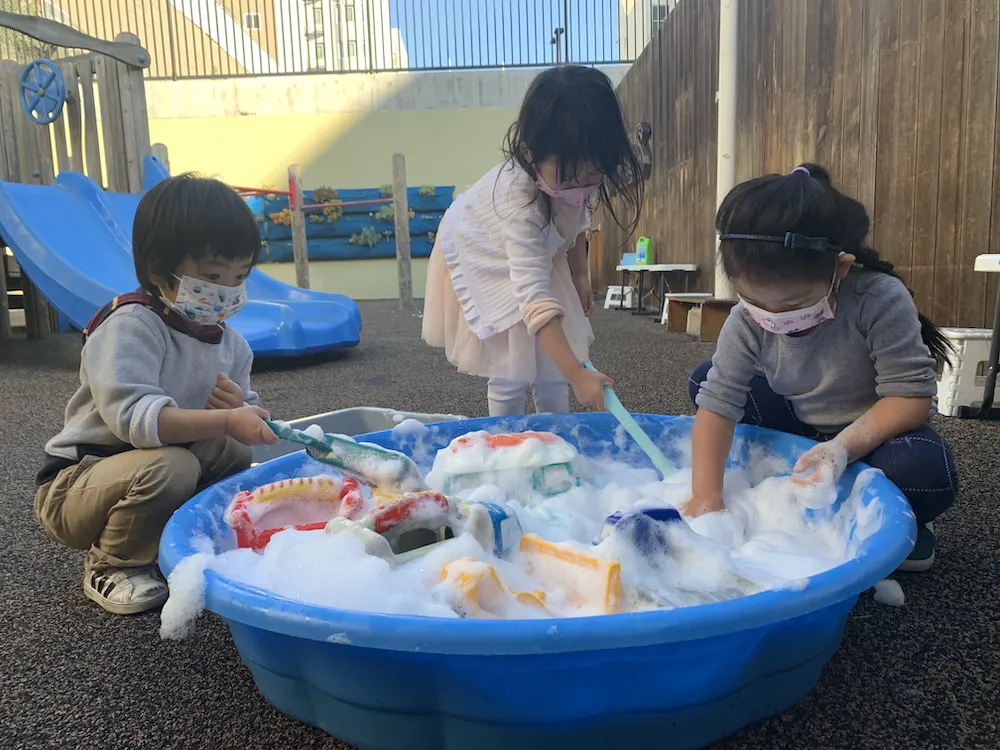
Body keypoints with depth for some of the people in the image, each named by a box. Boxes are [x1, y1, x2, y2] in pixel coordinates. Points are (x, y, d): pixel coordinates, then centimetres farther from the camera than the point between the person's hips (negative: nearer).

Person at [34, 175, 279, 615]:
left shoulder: (231, 343, 0)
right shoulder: (129, 328, -22)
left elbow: (240, 425, 4)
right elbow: (133, 416, -37)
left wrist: (241, 410, -20)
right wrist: (225, 420, -42)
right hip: (72, 487, -6)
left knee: (237, 455, -16)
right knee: (169, 467, -34)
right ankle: (111, 567, -7)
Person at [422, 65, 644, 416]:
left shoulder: (571, 171, -23)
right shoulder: (521, 204, -44)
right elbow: (533, 295, -49)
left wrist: (580, 274, 0)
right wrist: (577, 374, -53)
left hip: (539, 254, 6)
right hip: (486, 263, -6)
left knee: (551, 364, 4)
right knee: (512, 369, -7)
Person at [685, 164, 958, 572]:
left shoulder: (880, 300, -29)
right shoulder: (748, 318, -20)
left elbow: (911, 395, -26)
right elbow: (718, 402, -23)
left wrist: (844, 446, -43)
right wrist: (705, 497, -30)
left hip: (872, 431, -4)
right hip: (798, 424, 4)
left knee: (926, 474, -38)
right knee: (704, 379, -10)